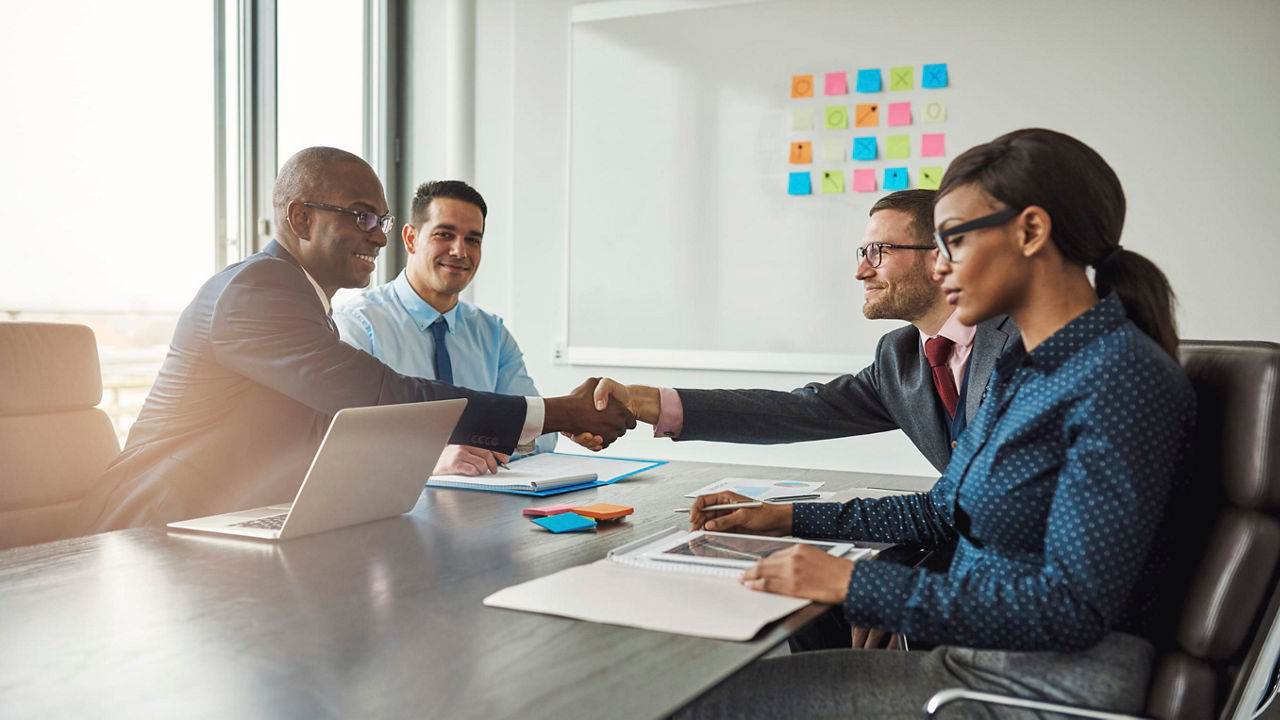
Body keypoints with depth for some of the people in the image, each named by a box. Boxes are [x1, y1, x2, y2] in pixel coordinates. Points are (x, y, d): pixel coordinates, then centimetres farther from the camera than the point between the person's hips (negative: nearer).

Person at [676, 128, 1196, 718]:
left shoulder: (1124, 382, -18)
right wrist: (787, 518, 12)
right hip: (979, 657, 8)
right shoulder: (1023, 366, 11)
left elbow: (1072, 608, -24)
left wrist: (854, 584, -24)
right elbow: (945, 512, 19)